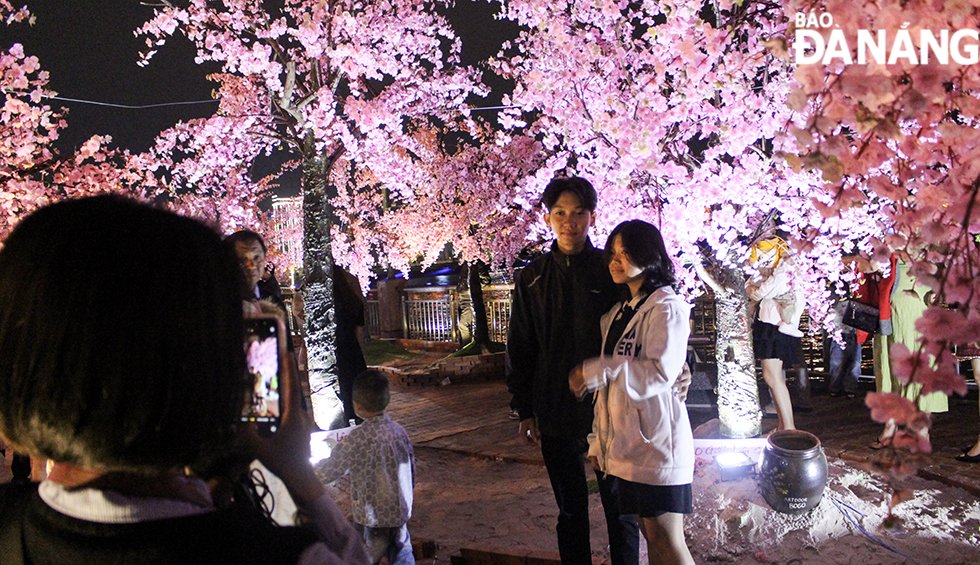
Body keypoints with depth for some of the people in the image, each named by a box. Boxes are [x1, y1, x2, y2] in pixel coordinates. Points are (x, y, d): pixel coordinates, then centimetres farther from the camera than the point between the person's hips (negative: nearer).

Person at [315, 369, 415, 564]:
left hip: (372, 521, -5)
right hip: (401, 514, 6)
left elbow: (326, 473, -14)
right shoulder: (399, 431, -3)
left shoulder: (356, 439, -21)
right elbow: (411, 472, 7)